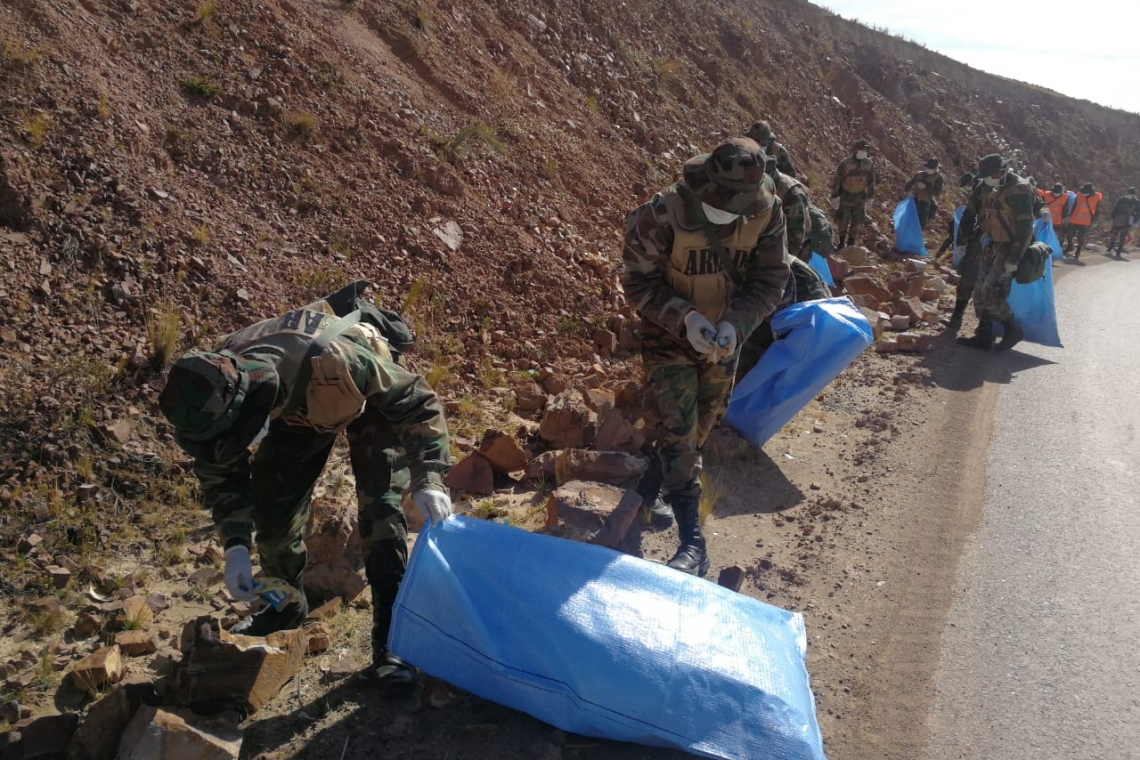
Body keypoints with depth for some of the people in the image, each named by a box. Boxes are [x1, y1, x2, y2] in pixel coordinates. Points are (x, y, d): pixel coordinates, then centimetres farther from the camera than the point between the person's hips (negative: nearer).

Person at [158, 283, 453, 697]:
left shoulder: (331, 360, -48)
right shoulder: (211, 401, -32)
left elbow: (417, 400, -33)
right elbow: (221, 475, -13)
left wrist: (428, 478, -42)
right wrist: (236, 545, -25)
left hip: (367, 391, -4)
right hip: (294, 404, 4)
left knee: (377, 499, -19)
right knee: (272, 497, 3)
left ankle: (391, 637, -10)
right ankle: (286, 602, 32)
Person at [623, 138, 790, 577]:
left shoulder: (766, 211, -18)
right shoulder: (663, 213, -28)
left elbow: (770, 279, -11)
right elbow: (638, 281, -19)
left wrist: (737, 324, -28)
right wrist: (684, 318, -33)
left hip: (724, 337, 5)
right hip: (670, 334, -4)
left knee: (706, 420, 21)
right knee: (678, 430, -10)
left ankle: (661, 479, 50)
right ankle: (693, 543, -7)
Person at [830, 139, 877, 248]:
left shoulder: (869, 164, -7)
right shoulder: (845, 163, -21)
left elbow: (871, 182, 4)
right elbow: (836, 180, -14)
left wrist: (869, 199, 5)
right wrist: (834, 198, -12)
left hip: (860, 196, 4)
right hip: (846, 195, -3)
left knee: (857, 221, 7)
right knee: (843, 220, 1)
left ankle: (851, 243, 22)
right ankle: (842, 242, 21)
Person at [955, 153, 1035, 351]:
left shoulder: (1019, 190, -21)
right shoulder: (984, 187, 2)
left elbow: (1025, 228, -23)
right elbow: (970, 214, 15)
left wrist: (1014, 259, -25)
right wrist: (962, 240, 17)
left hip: (1010, 248, -8)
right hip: (992, 246, 8)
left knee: (991, 293, -14)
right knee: (980, 292, 8)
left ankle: (1013, 329, 5)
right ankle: (984, 337, 16)